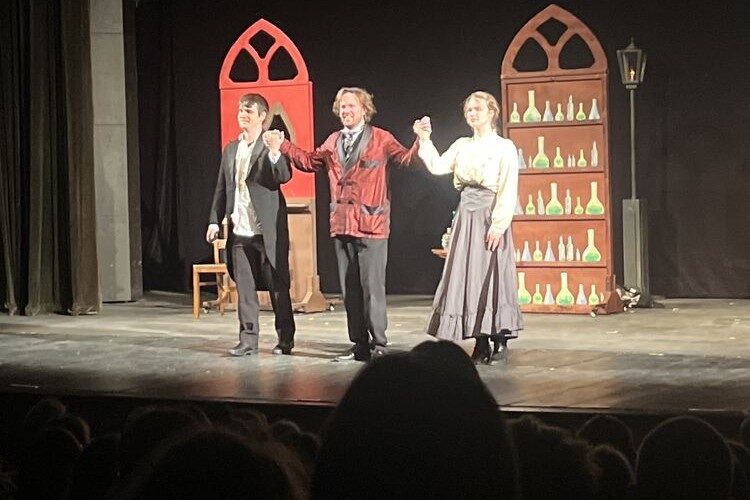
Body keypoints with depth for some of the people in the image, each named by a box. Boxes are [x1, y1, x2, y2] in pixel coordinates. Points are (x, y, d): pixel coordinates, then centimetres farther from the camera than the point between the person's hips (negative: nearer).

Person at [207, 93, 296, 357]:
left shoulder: (272, 145, -4)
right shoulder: (230, 149, 14)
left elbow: (284, 177, -18)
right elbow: (222, 188, 17)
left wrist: (274, 152, -34)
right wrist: (214, 220, 10)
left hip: (268, 230, -5)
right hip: (239, 232, 5)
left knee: (278, 286, 2)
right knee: (244, 288, 8)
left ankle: (285, 339, 11)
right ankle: (248, 340, 15)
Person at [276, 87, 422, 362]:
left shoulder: (381, 139, -1)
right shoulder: (333, 142, 14)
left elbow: (405, 158, -9)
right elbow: (309, 161, 24)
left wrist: (420, 142, -26)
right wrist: (283, 145, 17)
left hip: (371, 224, -6)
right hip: (342, 224, 6)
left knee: (372, 286, -7)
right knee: (349, 288, 10)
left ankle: (379, 345, 0)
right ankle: (359, 345, 17)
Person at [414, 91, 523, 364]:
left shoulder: (504, 147, -3)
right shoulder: (462, 145, 13)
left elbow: (508, 190, -9)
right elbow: (437, 166, 1)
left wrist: (498, 225, -16)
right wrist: (424, 139, -7)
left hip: (490, 218, -5)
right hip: (466, 216, 5)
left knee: (491, 276, -4)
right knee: (468, 276, 3)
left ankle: (501, 341, 5)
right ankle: (481, 344, 8)